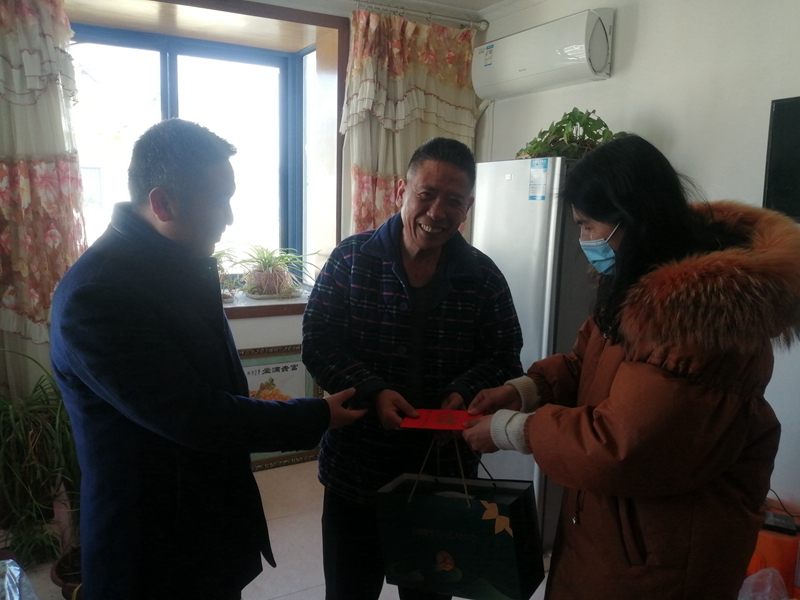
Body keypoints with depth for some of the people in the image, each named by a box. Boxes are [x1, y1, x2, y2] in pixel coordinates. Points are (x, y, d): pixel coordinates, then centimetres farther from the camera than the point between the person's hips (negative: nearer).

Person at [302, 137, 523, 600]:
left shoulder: (483, 277, -1)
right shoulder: (351, 259, -6)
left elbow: (504, 358, 2)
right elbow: (318, 344, -7)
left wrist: (465, 392, -17)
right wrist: (372, 392, -21)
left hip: (446, 471, 2)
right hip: (356, 470, -1)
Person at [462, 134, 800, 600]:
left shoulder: (699, 305, -30)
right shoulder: (642, 281, 3)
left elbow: (623, 449, -30)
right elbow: (589, 362, 12)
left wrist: (512, 431, -19)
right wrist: (524, 389, -5)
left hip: (661, 545, -8)